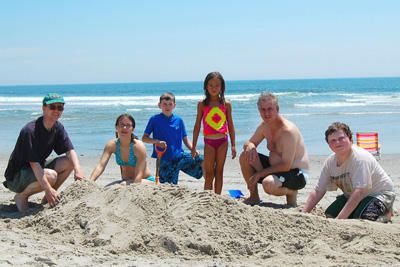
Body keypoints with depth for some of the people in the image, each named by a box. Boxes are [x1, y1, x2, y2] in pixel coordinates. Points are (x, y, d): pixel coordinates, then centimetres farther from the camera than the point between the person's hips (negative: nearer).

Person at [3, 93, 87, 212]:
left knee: (68, 163, -8)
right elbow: (33, 163, -31)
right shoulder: (30, 131, -25)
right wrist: (48, 189, -38)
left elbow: (70, 151, -5)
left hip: (38, 169, 8)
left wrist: (78, 171, -25)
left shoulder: (58, 128, 1)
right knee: (51, 175, -33)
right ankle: (21, 196, -7)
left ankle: (47, 199, 3)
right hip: (15, 177, -8)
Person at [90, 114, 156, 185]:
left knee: (124, 185, -31)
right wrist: (89, 182, -39)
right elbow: (100, 166, -22)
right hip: (126, 180, 4)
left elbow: (138, 175, -26)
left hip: (147, 180, -4)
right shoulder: (112, 145, -10)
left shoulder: (139, 146, -23)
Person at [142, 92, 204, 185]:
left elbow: (185, 139, 12)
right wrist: (157, 141, -19)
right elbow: (144, 138, 0)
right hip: (164, 159, -2)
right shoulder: (155, 119, -1)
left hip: (180, 156, 3)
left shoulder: (179, 120, 7)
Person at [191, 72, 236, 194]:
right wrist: (194, 146, 4)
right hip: (209, 142, -1)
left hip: (222, 141, 1)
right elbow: (197, 125, 5)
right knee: (209, 174, 0)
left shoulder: (226, 104, 3)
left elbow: (230, 125, 8)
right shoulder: (202, 104, 2)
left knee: (219, 172, 7)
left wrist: (233, 145, 6)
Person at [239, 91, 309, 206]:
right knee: (244, 157, -3)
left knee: (268, 184, -36)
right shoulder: (264, 126, 0)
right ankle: (254, 197, 7)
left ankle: (291, 192, -3)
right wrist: (250, 146, -16)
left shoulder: (288, 130, -25)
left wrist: (258, 175, -22)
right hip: (277, 168, 8)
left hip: (297, 174, -8)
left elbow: (286, 166, -27)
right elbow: (249, 143, 12)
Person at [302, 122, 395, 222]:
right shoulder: (330, 162, -8)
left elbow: (359, 191, -38)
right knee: (329, 215, -8)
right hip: (351, 196, 7)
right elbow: (318, 191, -4)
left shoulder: (360, 158, -30)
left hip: (379, 193, -7)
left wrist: (339, 219, -43)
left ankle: (386, 214, 1)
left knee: (361, 219, -31)